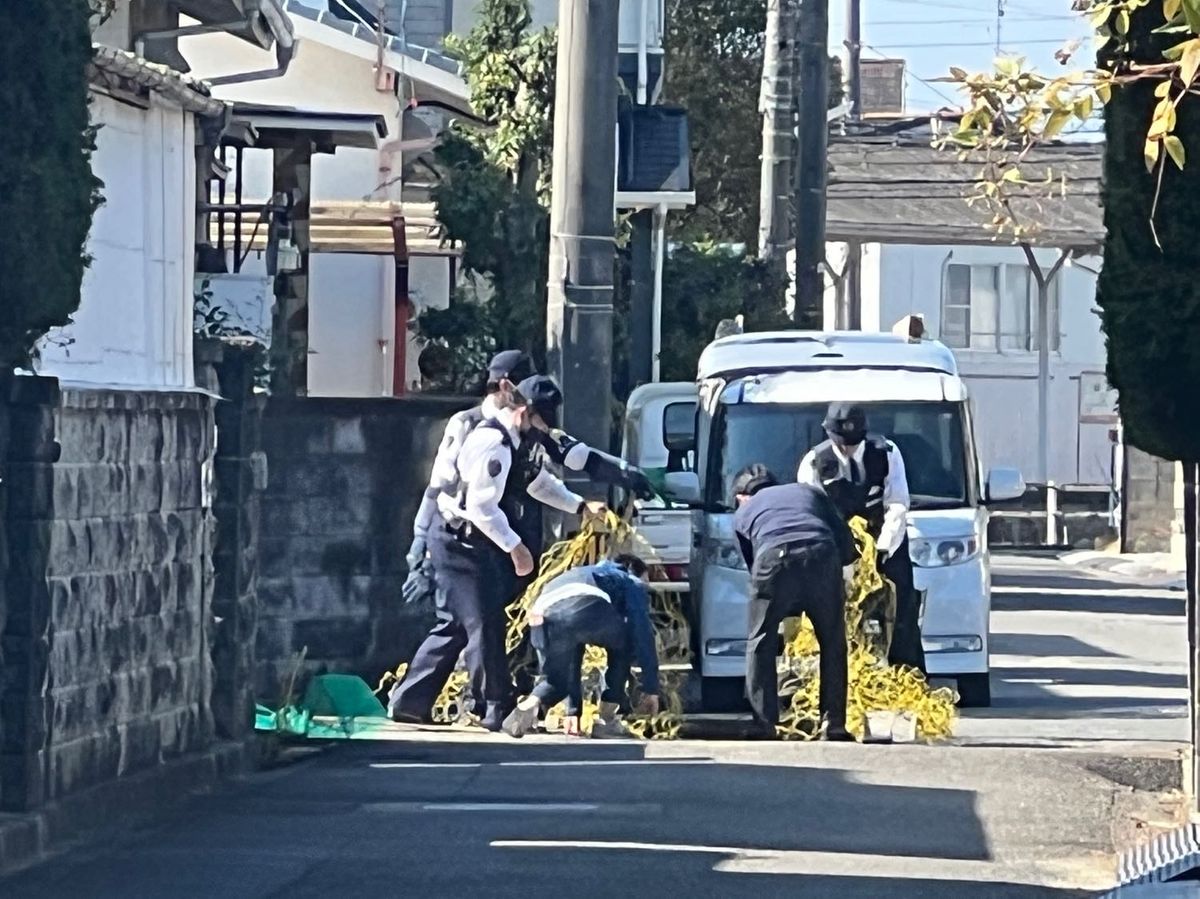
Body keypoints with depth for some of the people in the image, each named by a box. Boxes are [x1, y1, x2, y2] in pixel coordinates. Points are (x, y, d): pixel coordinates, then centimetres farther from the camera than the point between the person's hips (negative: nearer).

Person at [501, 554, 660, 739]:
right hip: (587, 607, -5)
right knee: (623, 646, 27)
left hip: (542, 618, 5)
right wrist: (651, 689, 22)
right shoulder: (632, 583, 32)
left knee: (557, 680, 26)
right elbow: (643, 635, 19)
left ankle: (529, 705, -5)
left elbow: (571, 660, 46)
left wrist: (573, 710, 46)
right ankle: (607, 721, 20)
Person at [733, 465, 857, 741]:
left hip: (773, 559, -1)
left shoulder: (743, 514, 31)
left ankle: (763, 726, 5)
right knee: (833, 643, 16)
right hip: (821, 555, 1)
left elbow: (750, 562, 29)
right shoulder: (808, 492, 35)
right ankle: (834, 725, 14)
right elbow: (846, 542, 26)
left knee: (761, 646, 11)